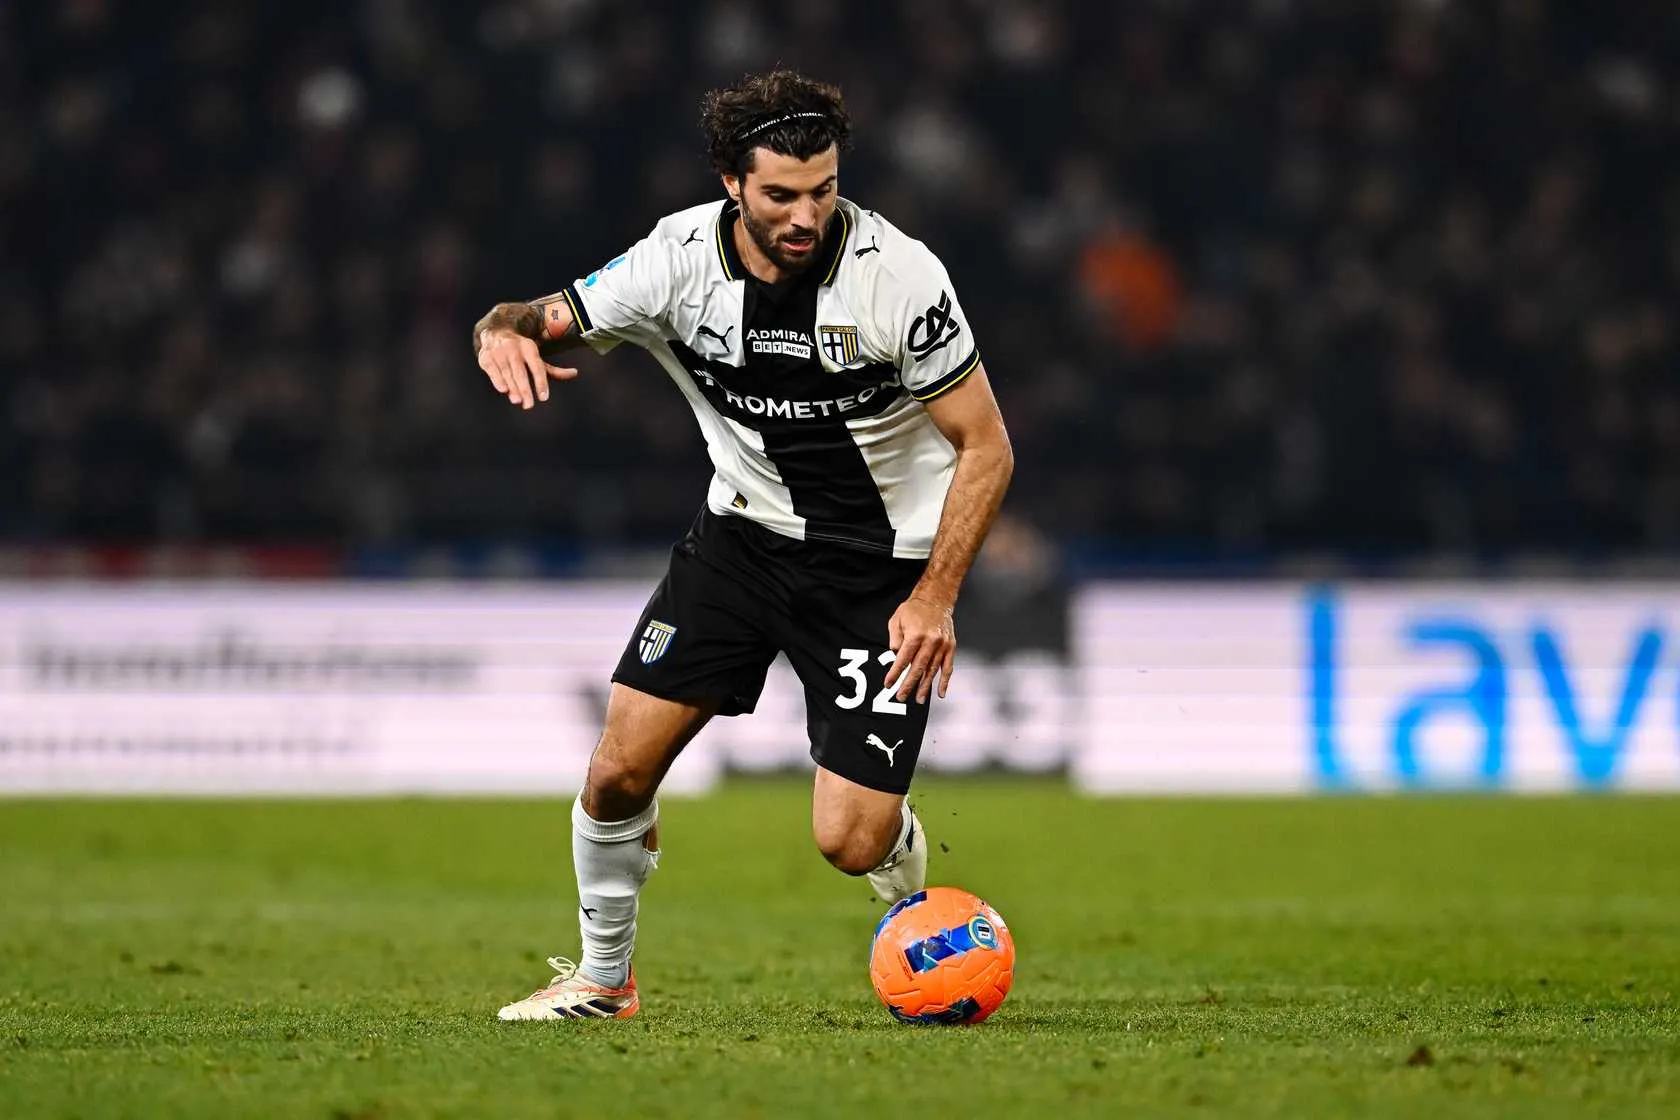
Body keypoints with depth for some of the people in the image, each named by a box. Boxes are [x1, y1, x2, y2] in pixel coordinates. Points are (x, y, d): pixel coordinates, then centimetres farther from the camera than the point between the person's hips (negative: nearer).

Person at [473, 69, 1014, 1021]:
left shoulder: (899, 275, -22)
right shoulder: (679, 262, -13)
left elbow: (986, 447, -15)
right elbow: (546, 323, -1)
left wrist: (935, 599, -22)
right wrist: (505, 333, -27)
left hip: (882, 568, -3)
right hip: (745, 534, 3)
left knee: (850, 841, -12)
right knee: (621, 769, -6)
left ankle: (914, 892, 26)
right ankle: (604, 977, 19)